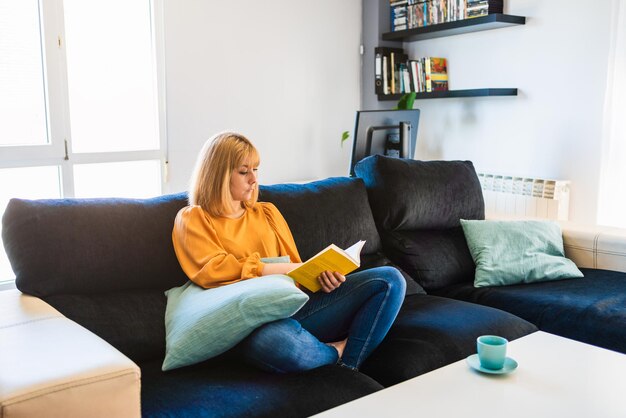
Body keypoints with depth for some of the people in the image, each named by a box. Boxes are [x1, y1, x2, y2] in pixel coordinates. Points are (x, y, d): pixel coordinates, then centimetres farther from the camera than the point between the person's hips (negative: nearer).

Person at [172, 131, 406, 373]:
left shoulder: (267, 211, 25)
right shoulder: (192, 219, 9)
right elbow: (211, 271, -8)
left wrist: (320, 274, -4)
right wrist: (278, 269, -10)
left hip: (296, 304, 5)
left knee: (389, 279, -8)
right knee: (275, 340, -43)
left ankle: (350, 364, -18)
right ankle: (336, 352, -9)